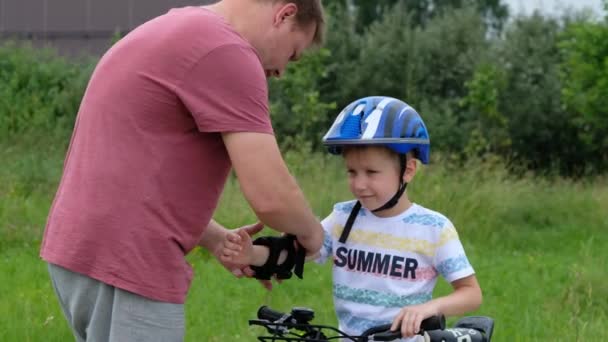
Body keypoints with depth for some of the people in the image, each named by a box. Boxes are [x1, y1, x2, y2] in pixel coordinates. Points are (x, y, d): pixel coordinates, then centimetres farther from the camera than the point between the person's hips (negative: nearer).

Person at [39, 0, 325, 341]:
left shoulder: (171, 33, 19)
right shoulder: (225, 51, -13)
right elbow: (271, 197, -17)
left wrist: (218, 239, 19)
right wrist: (311, 231, 4)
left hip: (86, 249, 10)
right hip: (126, 263, -10)